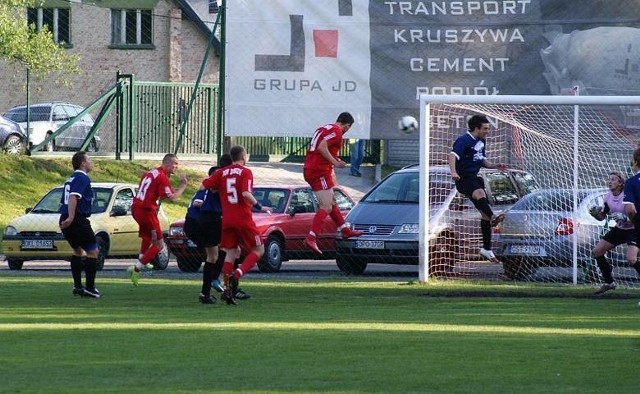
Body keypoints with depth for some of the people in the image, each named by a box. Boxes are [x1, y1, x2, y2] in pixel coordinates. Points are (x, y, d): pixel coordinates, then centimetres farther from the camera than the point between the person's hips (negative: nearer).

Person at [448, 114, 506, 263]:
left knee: (484, 212, 8)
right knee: (480, 193, -39)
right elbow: (453, 155, -26)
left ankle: (487, 249, 16)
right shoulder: (464, 140, -12)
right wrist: (453, 172, -43)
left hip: (474, 178, 9)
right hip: (464, 179, -9)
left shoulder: (481, 141, 17)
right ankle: (492, 218, -65)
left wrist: (495, 166, 13)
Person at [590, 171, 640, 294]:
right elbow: (602, 217, 10)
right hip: (619, 229, 8)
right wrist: (595, 213, -11)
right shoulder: (608, 197, -1)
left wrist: (625, 218, -37)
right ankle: (609, 282, 18)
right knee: (597, 251, 4)